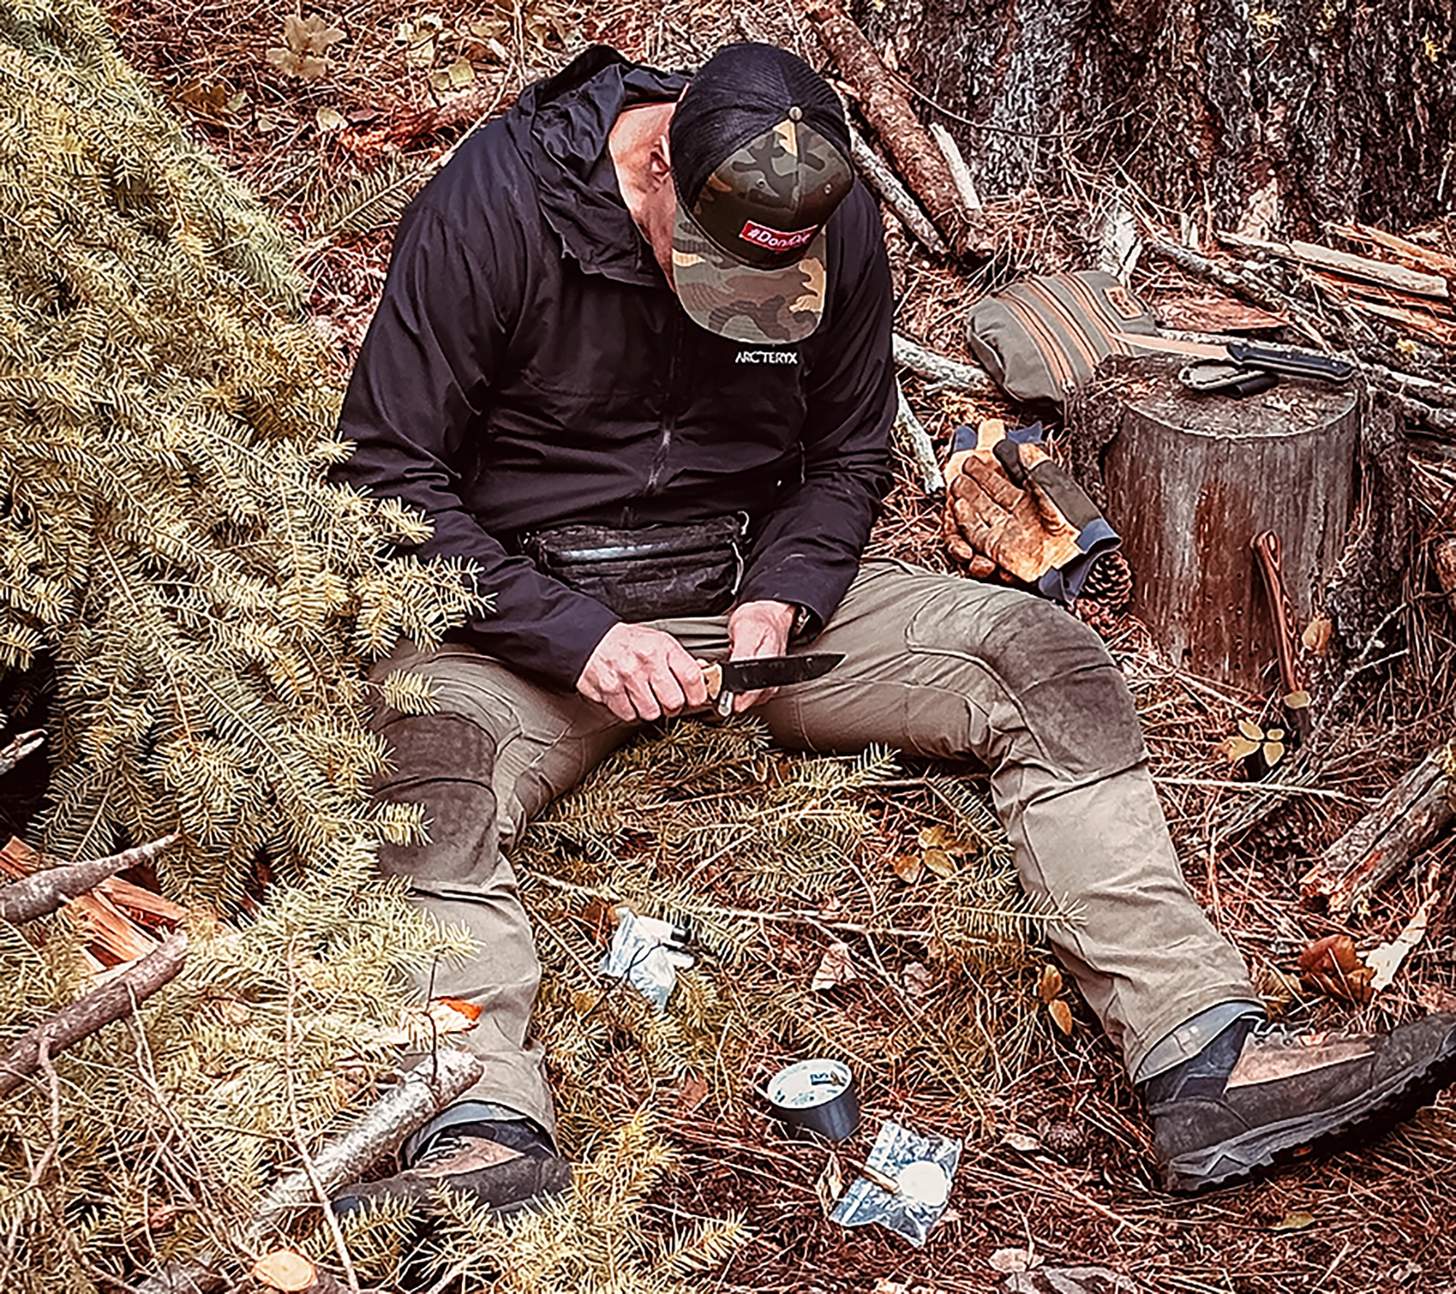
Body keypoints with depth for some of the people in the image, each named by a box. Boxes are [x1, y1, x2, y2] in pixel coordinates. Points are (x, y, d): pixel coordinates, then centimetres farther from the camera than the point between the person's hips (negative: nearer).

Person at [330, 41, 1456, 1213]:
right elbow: (389, 476, -14)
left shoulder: (838, 228, -6)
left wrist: (781, 595, -13)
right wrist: (572, 634, -24)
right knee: (424, 763, -36)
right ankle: (492, 1129, -49)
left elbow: (848, 457, 8)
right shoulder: (494, 203, -17)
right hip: (532, 593, -3)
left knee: (1044, 656, -16)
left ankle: (1207, 1059, -23)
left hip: (752, 578, 3)